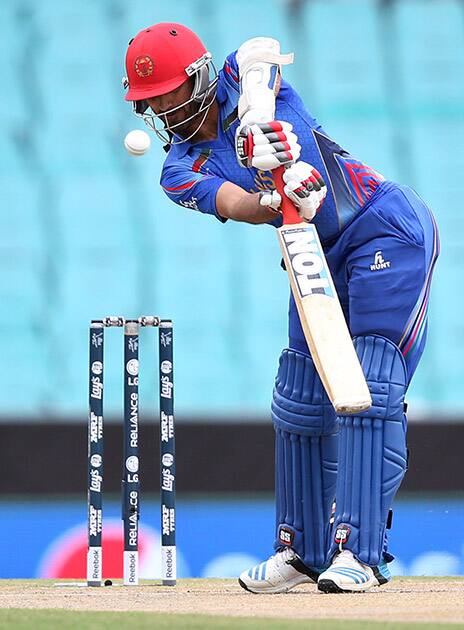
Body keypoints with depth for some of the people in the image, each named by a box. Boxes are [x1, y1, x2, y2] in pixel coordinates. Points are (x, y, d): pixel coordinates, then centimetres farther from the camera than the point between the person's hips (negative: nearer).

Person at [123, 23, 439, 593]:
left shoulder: (240, 81, -5)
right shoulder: (182, 171, 0)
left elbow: (261, 51, -27)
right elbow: (233, 204, -19)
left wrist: (259, 113, -43)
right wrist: (277, 201, -40)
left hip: (387, 231, -6)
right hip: (320, 261, 6)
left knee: (368, 392, -16)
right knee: (298, 405, 6)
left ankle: (360, 551, -21)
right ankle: (304, 550, 20)